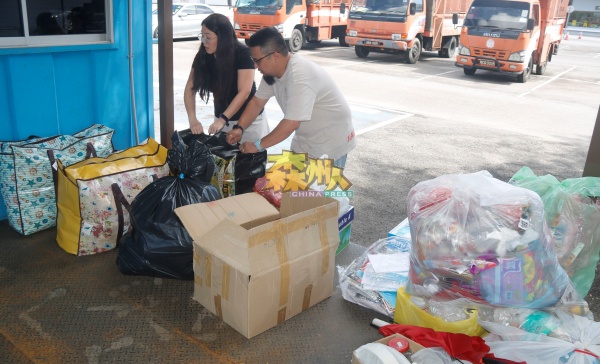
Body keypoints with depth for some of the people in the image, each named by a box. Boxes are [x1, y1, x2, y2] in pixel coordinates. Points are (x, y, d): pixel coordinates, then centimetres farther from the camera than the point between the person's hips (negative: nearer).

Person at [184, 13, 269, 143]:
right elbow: (190, 88, -3)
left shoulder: (242, 54, -19)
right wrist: (192, 119, -19)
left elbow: (244, 92, -25)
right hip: (222, 119, 4)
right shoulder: (203, 56, -6)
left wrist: (222, 119, -34)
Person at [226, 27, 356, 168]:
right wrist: (239, 129, -7)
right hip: (306, 139, 9)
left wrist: (258, 145, -26)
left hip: (330, 142, -8)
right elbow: (257, 102, 6)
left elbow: (291, 123, -35)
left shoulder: (299, 76, -32)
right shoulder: (272, 70, -4)